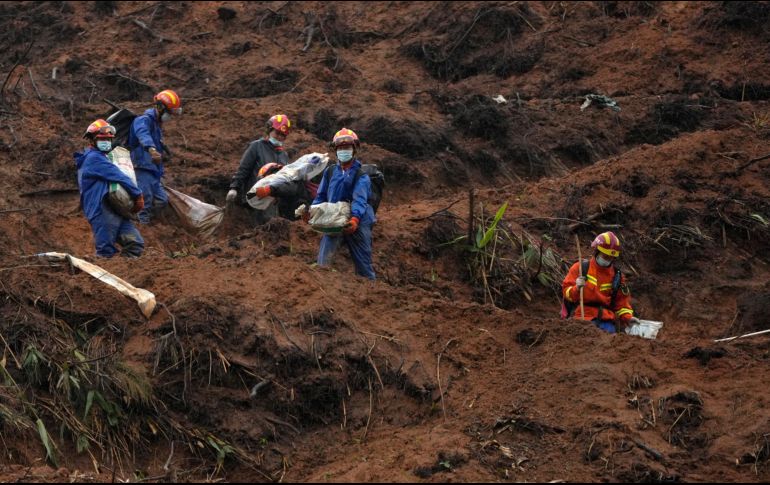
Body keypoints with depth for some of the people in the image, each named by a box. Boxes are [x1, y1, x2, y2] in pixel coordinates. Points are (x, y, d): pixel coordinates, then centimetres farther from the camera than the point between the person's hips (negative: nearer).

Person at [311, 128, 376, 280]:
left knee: (363, 265, 4)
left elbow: (360, 198, -20)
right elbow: (321, 196, 13)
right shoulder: (330, 172, 10)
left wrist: (355, 218, -37)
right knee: (322, 263, -5)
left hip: (357, 223, -4)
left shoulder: (361, 173, -6)